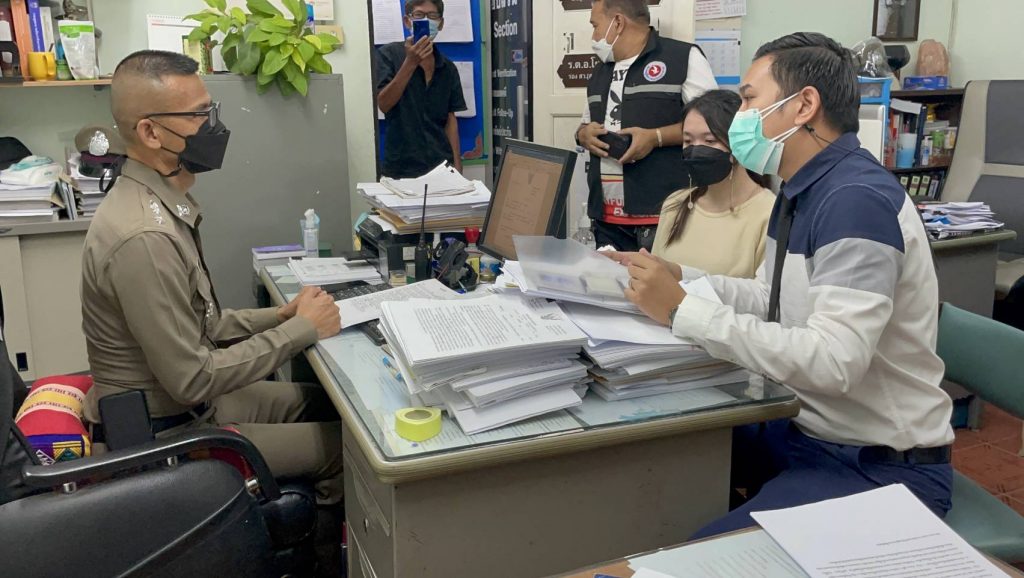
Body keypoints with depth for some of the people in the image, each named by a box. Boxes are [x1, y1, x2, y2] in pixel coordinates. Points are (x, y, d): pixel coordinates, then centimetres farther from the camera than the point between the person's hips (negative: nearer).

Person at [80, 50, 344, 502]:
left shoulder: (163, 203, 3)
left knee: (323, 401, 16)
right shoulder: (144, 237, -28)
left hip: (185, 402, 9)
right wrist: (301, 329, -18)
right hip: (162, 436, -9)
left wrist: (278, 315, -1)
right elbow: (192, 378, -25)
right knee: (346, 443, -7)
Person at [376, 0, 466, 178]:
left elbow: (450, 119, 9)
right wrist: (410, 63, -22)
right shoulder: (389, 54, -2)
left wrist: (457, 166, 2)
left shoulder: (448, 68, 8)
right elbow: (383, 104, -13)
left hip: (441, 165, 3)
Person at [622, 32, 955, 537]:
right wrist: (678, 283, -4)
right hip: (805, 431, 9)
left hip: (881, 465, -9)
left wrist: (682, 311, -28)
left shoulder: (856, 199, -24)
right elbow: (775, 300, 10)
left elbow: (831, 361, -32)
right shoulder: (802, 192, 9)